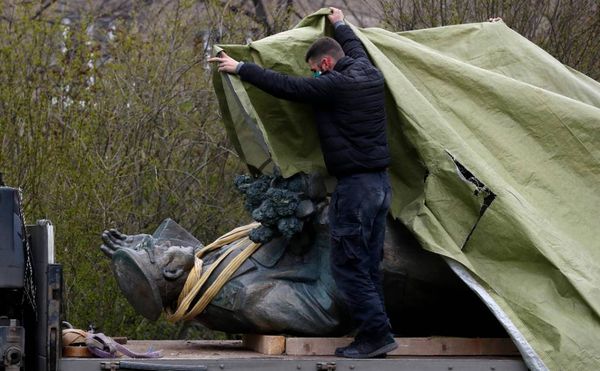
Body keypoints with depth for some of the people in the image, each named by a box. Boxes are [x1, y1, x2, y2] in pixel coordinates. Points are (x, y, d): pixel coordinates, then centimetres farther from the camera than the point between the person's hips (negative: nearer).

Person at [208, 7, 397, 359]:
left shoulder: (335, 85, -14)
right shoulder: (371, 75, 10)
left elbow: (285, 85, -11)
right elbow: (356, 49, 32)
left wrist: (240, 68, 0)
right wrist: (340, 24, 51)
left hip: (356, 184, -9)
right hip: (382, 182, 9)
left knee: (348, 264, -4)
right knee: (369, 264, 12)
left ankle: (376, 333, -9)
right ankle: (373, 336, 12)